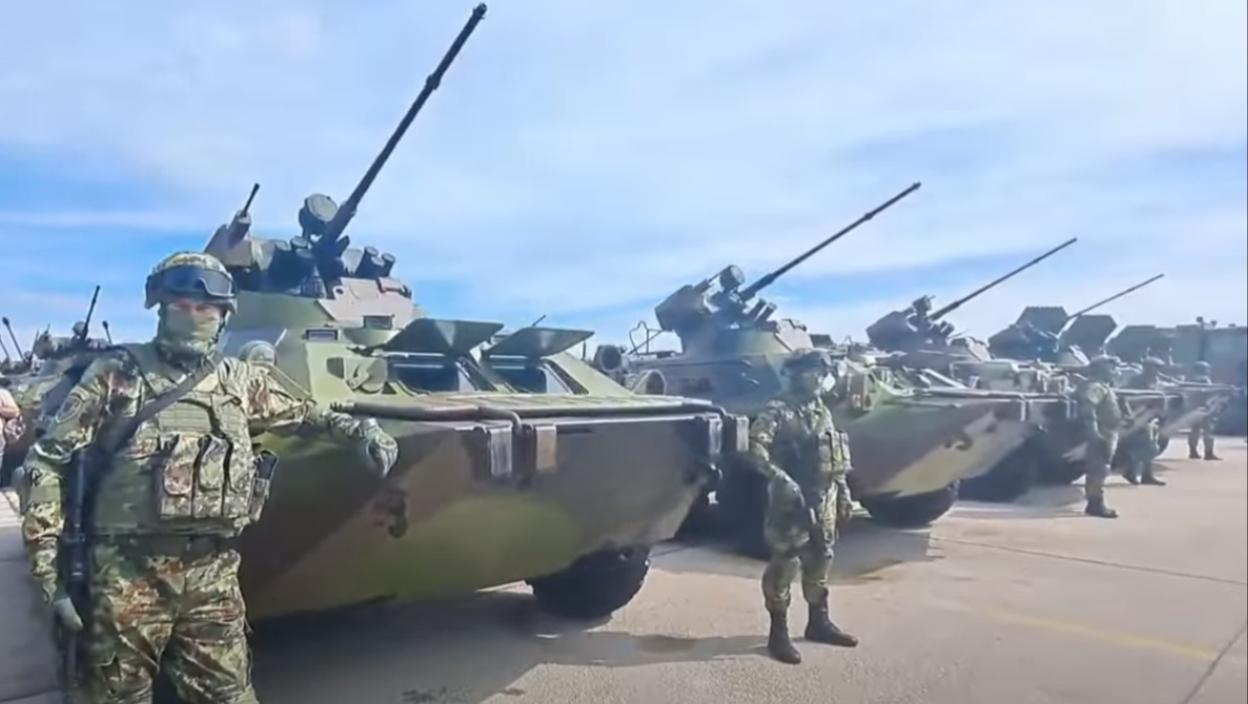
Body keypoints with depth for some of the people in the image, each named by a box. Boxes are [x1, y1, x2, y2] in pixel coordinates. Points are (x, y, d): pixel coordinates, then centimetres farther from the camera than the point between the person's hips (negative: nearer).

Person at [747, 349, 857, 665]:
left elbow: (836, 457, 19)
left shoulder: (823, 412, 13)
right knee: (785, 564, -3)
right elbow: (755, 446, -22)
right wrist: (779, 478, -31)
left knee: (819, 560, 16)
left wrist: (843, 492, 16)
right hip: (792, 499, -8)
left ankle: (818, 622, 30)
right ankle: (778, 633, 6)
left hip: (824, 499, 8)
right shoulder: (777, 411, -11)